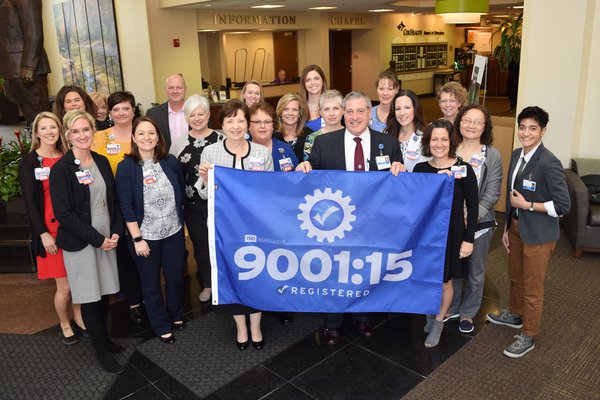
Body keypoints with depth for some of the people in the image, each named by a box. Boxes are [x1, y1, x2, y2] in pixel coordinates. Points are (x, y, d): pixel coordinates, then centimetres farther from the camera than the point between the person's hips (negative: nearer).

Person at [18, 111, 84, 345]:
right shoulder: (28, 163, -3)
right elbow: (29, 202, -5)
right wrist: (44, 233, -11)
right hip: (51, 231, -3)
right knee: (64, 286, 1)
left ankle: (79, 317, 32)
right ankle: (64, 325, 26)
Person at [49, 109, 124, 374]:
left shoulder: (102, 162, 6)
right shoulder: (61, 169, -11)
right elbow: (63, 213, -14)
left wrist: (116, 232, -3)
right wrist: (97, 239, -14)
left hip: (107, 238, 5)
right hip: (79, 242, -5)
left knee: (104, 292, 13)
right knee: (89, 296, 4)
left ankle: (103, 336, 33)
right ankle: (101, 350, 18)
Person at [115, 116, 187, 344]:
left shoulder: (170, 161, -2)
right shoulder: (126, 167, -10)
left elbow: (181, 195, 8)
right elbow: (126, 207, -12)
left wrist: (180, 221, 9)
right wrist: (137, 238, -14)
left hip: (174, 232, 3)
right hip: (145, 236, -3)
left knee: (176, 277, 15)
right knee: (151, 283, 12)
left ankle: (176, 315, 41)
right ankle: (161, 326, 31)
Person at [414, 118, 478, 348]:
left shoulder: (463, 169, -10)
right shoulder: (420, 169, -2)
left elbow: (472, 206, -7)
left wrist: (468, 239, -8)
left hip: (452, 233, -2)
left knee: (444, 282, 10)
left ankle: (438, 323, 32)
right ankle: (430, 315, 39)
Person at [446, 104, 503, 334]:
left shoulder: (493, 156, -5)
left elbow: (492, 193, -9)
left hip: (480, 222, -1)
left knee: (475, 271, 13)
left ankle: (467, 313, 32)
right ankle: (451, 308, 35)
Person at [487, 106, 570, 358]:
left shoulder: (549, 163, -22)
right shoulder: (516, 155, 2)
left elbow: (563, 205, -20)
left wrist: (527, 205, -20)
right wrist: (507, 228, 12)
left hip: (539, 234, -7)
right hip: (516, 226, 7)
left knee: (532, 287, 7)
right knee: (515, 276, 24)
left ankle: (528, 336, 24)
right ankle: (514, 315, 47)